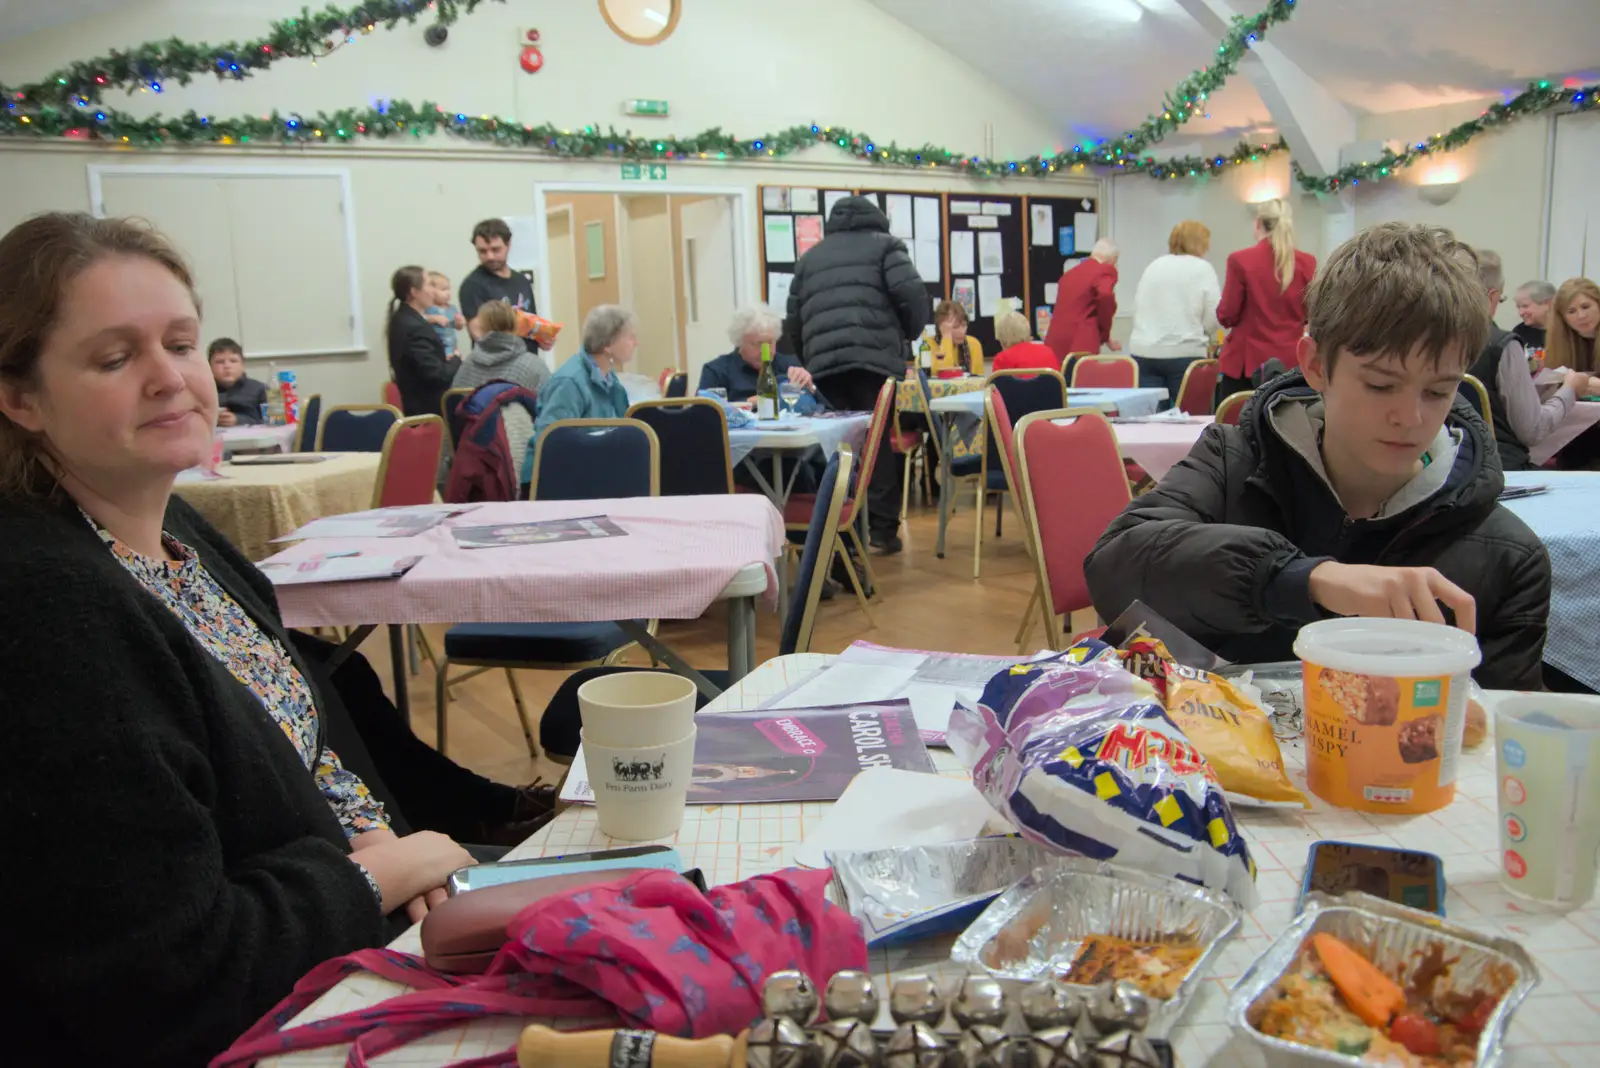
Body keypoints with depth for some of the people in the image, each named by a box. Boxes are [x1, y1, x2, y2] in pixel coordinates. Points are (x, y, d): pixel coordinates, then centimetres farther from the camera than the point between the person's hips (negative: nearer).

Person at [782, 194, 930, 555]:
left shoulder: (810, 257, 27)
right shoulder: (884, 244, 15)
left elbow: (792, 320, 24)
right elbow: (911, 295, 0)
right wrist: (910, 333, 16)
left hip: (823, 363, 4)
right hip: (873, 356, -3)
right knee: (877, 439, -1)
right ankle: (882, 526, -3)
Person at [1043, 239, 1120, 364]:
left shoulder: (1070, 272, 22)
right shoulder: (1106, 271, 0)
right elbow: (1106, 296, -20)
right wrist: (1105, 337, -6)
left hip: (1055, 344, 7)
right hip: (1080, 344, -7)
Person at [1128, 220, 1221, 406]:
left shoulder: (1153, 266, 14)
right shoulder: (1202, 269, 0)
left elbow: (1136, 308, 16)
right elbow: (1213, 319, -3)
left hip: (1143, 351, 4)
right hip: (1184, 352, -4)